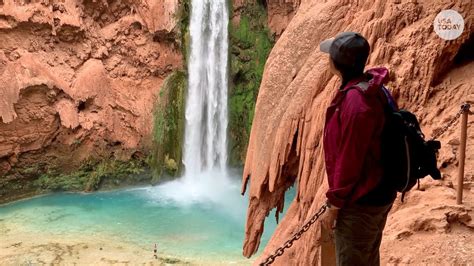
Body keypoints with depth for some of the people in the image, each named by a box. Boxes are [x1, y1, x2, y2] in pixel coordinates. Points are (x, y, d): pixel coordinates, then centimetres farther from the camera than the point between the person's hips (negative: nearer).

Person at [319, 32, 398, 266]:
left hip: (359, 204, -9)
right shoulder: (371, 88, 3)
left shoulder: (355, 102, -28)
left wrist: (334, 205, -13)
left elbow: (349, 160, -24)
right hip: (378, 194, 9)